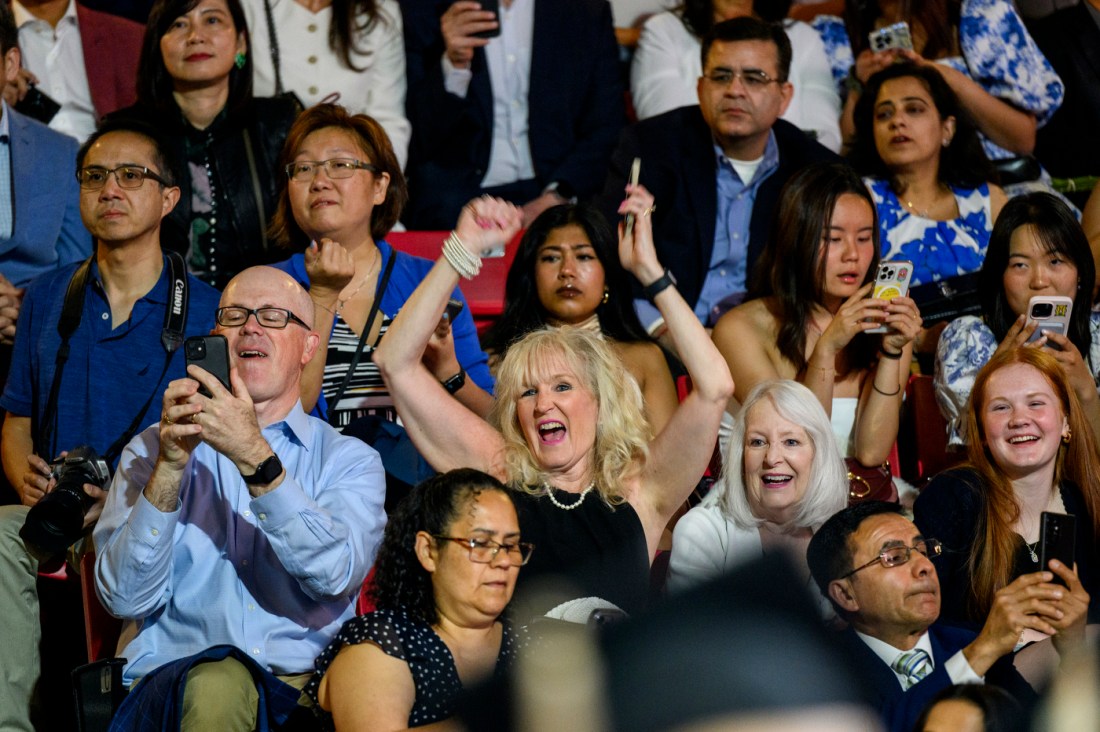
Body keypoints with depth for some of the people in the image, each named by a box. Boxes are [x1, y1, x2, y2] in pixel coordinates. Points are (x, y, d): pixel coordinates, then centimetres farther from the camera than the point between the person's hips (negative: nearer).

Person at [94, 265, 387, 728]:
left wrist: (255, 456, -19)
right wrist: (169, 468, -13)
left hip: (305, 688, 1)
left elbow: (336, 573, -10)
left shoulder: (350, 460, 12)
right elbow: (125, 597, -1)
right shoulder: (152, 450, 14)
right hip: (173, 683, -1)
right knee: (218, 681, -36)